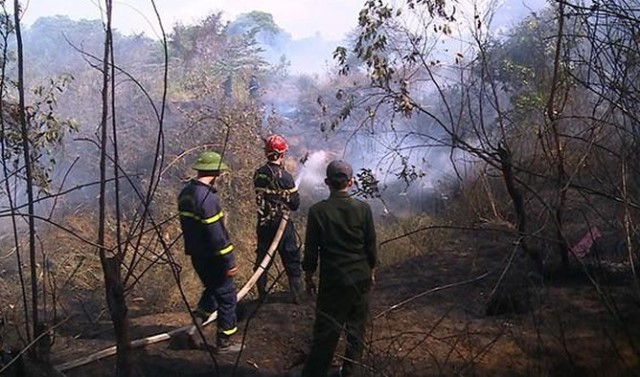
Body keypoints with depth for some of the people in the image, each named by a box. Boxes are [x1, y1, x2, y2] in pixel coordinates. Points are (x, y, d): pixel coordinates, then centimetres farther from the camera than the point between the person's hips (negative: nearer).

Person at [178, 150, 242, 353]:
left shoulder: (186, 193, 5)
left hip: (196, 254, 9)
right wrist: (228, 261, -19)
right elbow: (215, 233, -25)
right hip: (211, 256, -9)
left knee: (213, 288, 27)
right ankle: (224, 342, 13)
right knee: (226, 296, 5)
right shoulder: (207, 197, -24)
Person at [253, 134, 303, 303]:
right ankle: (297, 296, 13)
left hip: (263, 224, 5)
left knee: (262, 259, 15)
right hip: (282, 224, -5)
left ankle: (261, 295, 23)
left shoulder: (258, 174, -2)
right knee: (292, 261, 8)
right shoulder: (284, 176, -17)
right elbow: (295, 203, -11)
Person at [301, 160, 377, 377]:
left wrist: (308, 276, 7)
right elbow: (371, 244, 2)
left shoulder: (317, 211, -12)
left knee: (326, 331, 5)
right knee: (356, 327, 15)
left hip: (333, 280, -2)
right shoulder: (363, 209, -6)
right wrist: (371, 270, 16)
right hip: (361, 277, 2)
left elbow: (311, 249, -5)